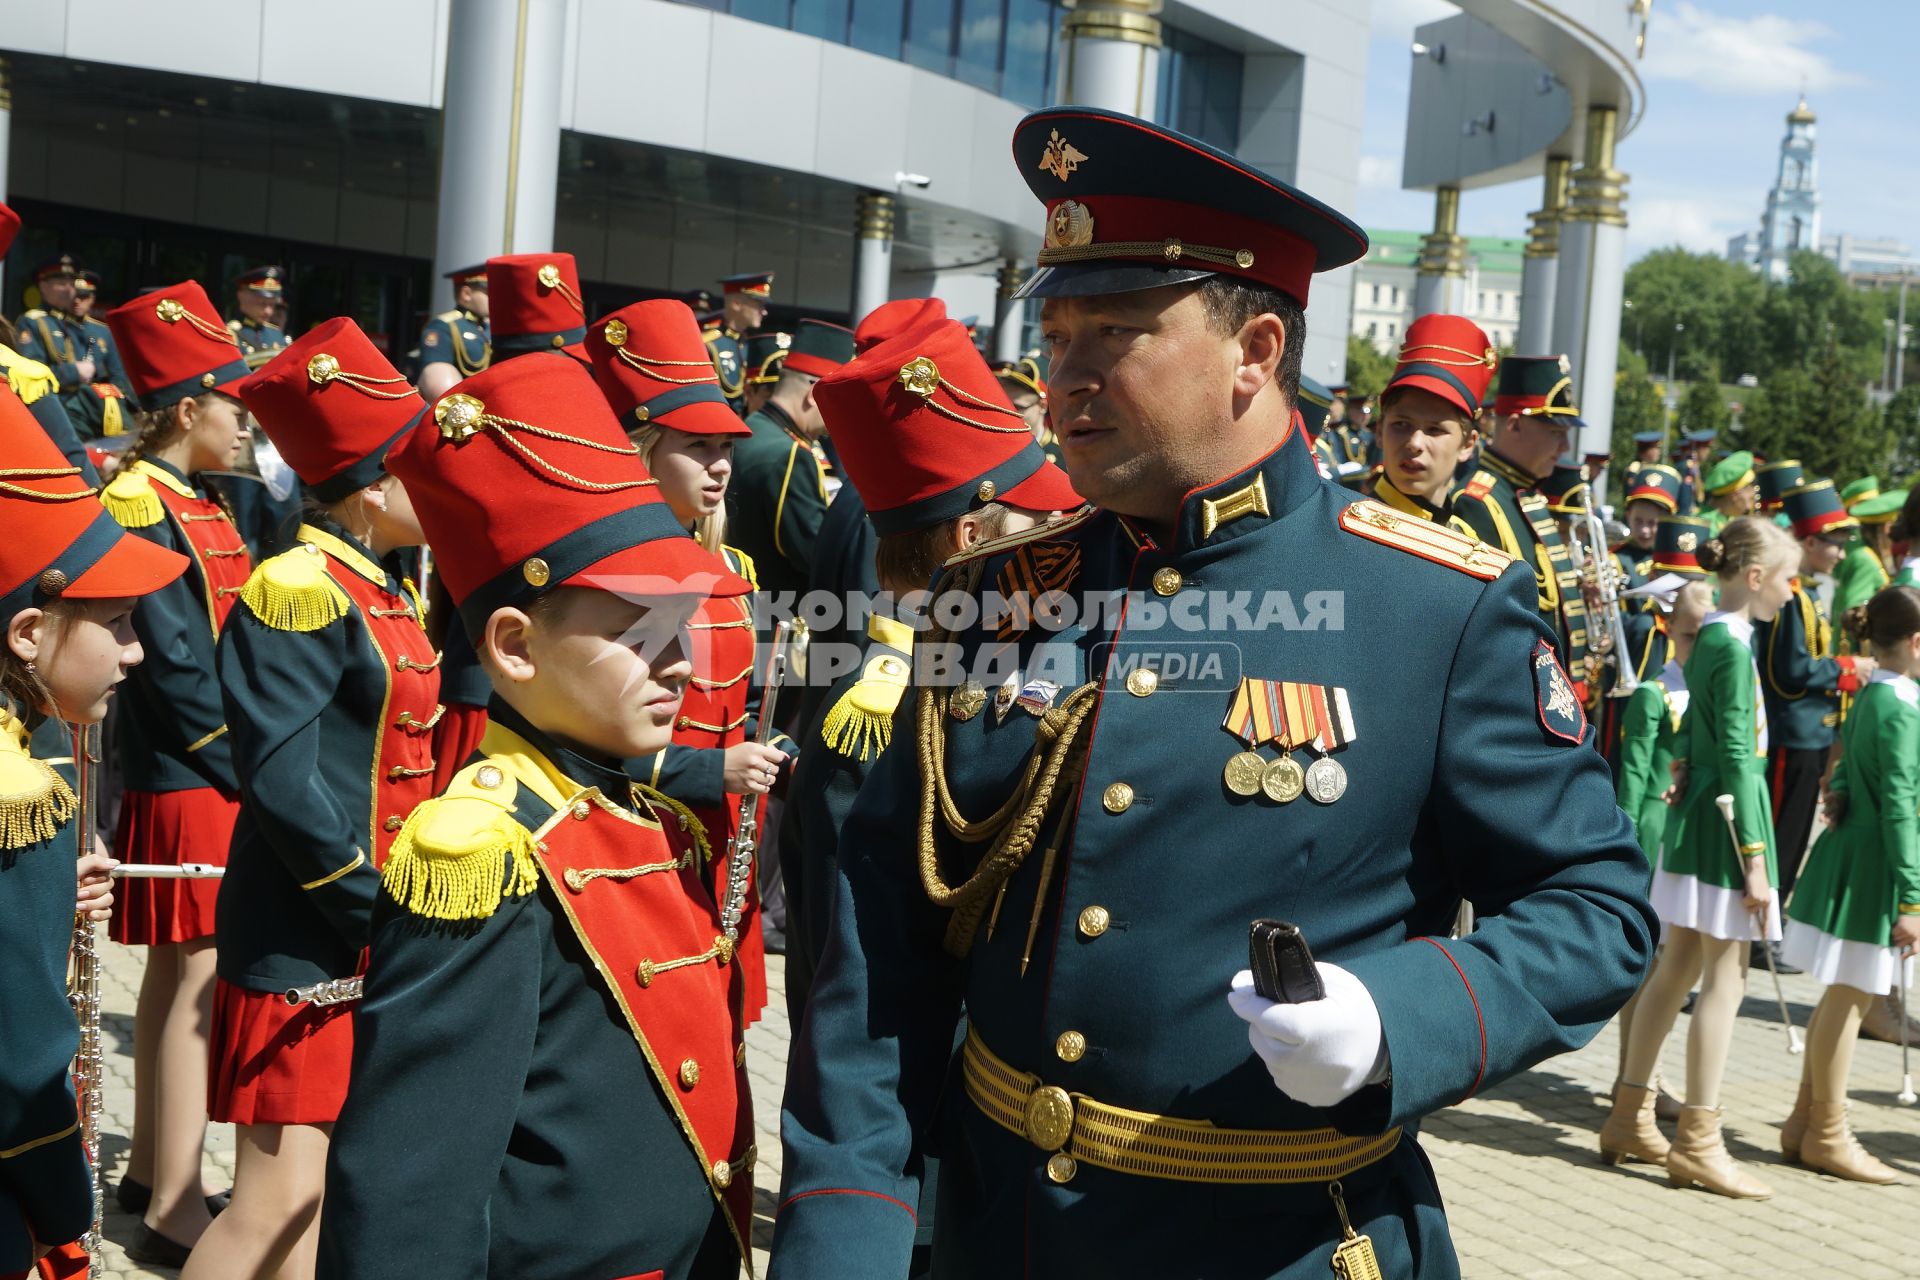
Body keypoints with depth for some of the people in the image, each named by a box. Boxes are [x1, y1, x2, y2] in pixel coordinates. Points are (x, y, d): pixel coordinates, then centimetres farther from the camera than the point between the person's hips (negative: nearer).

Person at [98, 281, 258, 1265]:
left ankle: (151, 1168, 28)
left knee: (174, 969, 16)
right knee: (199, 976, -7)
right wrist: (246, 766, -16)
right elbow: (173, 663, -19)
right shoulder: (137, 504, -14)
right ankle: (175, 1210, -2)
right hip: (189, 782, -9)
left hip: (211, 779, 9)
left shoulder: (199, 505, 14)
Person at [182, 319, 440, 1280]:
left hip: (381, 937, 9)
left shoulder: (386, 597, 13)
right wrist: (381, 912, -19)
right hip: (305, 942, -9)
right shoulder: (298, 592, -16)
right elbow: (282, 783, -22)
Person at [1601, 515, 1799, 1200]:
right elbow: (1736, 758, -18)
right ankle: (1698, 1143, 2)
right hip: (1727, 817, -9)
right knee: (1725, 977, -3)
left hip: (1696, 813, 9)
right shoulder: (1735, 648, -15)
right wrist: (1756, 864, -17)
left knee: (1676, 968, 13)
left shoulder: (1711, 638, 12)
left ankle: (1630, 1120, 20)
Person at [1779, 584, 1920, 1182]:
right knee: (1849, 999, 0)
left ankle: (1805, 1122, 25)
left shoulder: (1869, 697, 9)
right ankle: (1827, 1137, 10)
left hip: (1848, 854, 9)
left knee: (1843, 997, 16)